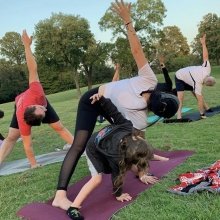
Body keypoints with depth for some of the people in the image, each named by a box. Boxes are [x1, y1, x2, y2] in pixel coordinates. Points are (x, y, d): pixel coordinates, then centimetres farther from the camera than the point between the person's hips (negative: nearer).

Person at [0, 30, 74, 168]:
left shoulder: (36, 93, -46)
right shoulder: (23, 121, -44)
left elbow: (33, 69, -45)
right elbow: (27, 145, -35)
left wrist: (27, 46, -49)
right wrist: (33, 163, -28)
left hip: (42, 102, 2)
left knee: (60, 128, -2)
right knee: (11, 137, -11)